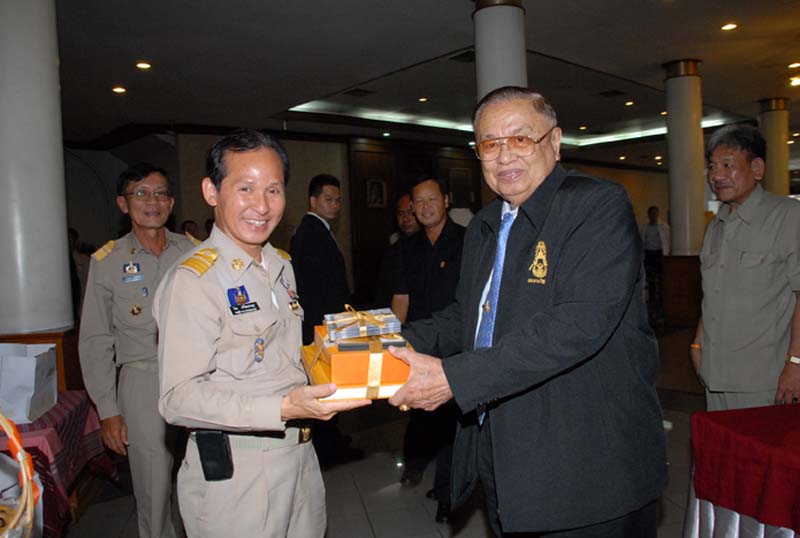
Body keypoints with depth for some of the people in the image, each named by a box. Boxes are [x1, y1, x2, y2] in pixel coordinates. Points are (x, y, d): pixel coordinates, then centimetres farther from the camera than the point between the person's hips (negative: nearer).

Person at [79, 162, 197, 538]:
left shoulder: (192, 251, 3)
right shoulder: (107, 261, -1)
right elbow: (95, 342, 1)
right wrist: (108, 410, -1)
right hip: (143, 384, -1)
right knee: (154, 490, 7)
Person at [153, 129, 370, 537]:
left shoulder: (281, 266, 10)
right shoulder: (193, 278, -17)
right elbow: (179, 398, -22)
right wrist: (283, 408, -32)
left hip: (300, 454, 8)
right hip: (233, 471, -7)